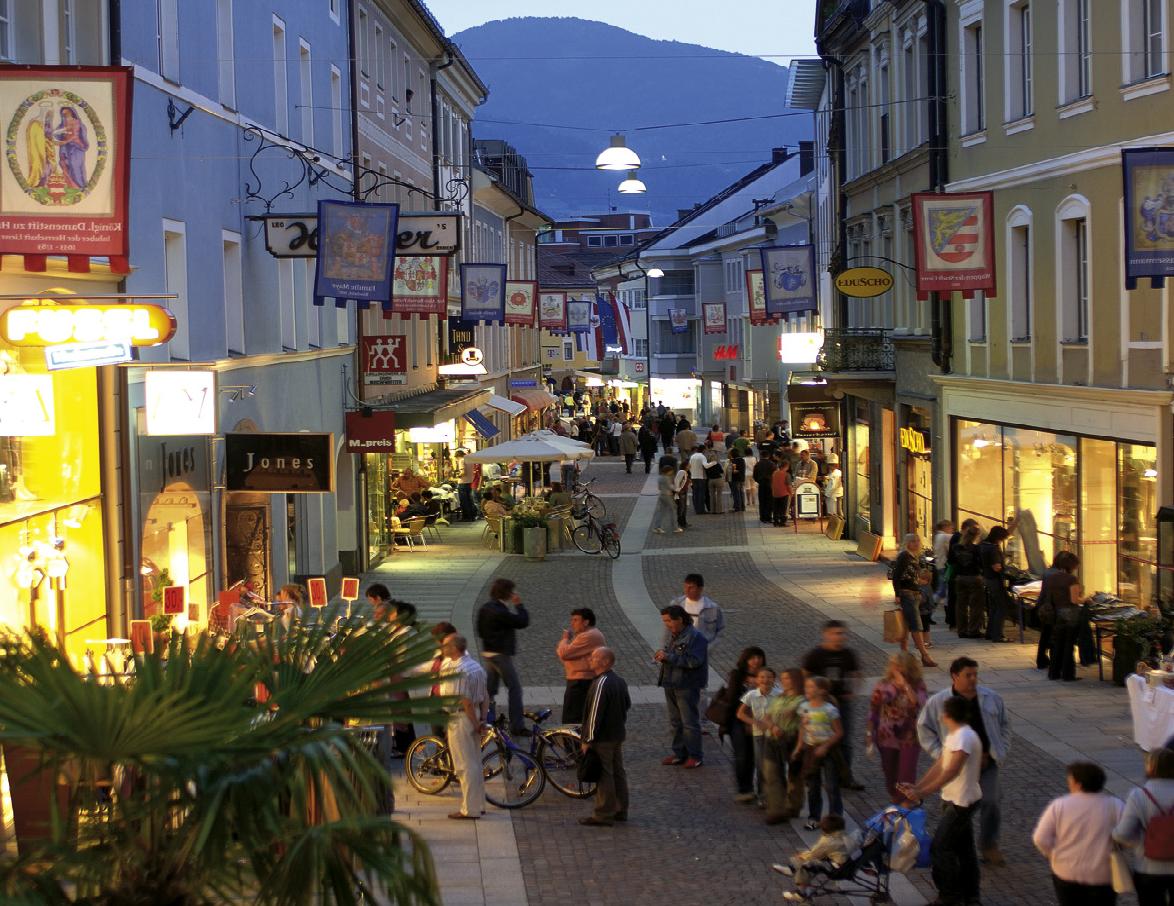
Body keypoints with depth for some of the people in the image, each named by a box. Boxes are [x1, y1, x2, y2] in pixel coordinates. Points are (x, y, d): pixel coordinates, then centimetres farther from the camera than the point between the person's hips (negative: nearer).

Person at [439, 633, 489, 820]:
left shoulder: (457, 670, -20)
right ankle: (478, 804, 24)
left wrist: (475, 723, -15)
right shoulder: (475, 666, 10)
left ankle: (470, 809, 0)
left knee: (465, 766, -4)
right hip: (473, 718, 10)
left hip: (460, 719, -10)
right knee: (475, 764, 16)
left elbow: (466, 701, -22)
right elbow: (485, 696, 11)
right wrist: (483, 718, 9)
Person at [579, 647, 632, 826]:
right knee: (618, 772, 15)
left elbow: (595, 714, -23)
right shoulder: (619, 681, 8)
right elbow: (628, 705, 20)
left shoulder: (601, 684, -22)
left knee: (604, 776, -4)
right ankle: (620, 810, 23)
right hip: (618, 734, 10)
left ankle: (603, 815, 0)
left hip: (603, 738, -10)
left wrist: (588, 740, -18)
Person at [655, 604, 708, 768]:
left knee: (690, 723, -2)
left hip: (687, 687, -9)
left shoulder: (695, 637, -15)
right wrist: (662, 656, -1)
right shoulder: (673, 636, 12)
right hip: (671, 685, 9)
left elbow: (694, 661, -25)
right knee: (675, 722, 14)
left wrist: (669, 657, -24)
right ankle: (679, 754, 24)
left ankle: (695, 757, 6)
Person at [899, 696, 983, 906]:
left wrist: (922, 793, -31)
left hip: (960, 802, -10)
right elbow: (939, 766, 9)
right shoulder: (954, 735, 9)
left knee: (940, 848, -5)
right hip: (957, 800, 10)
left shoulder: (963, 738, -24)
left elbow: (951, 772, -30)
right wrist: (917, 786, 0)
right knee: (964, 847, 16)